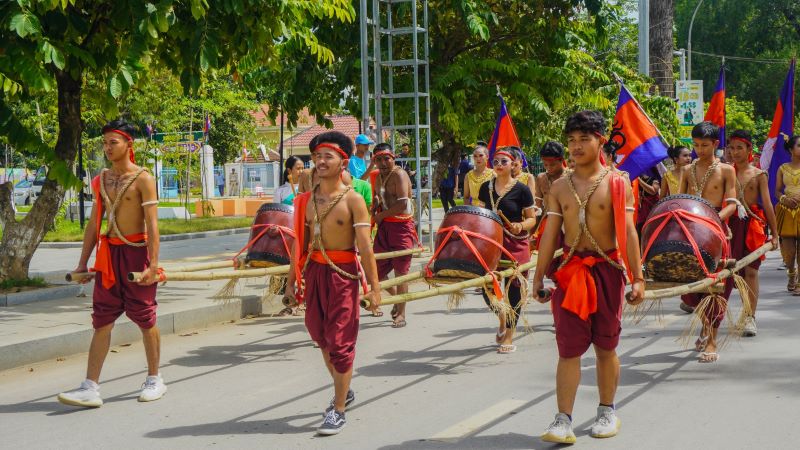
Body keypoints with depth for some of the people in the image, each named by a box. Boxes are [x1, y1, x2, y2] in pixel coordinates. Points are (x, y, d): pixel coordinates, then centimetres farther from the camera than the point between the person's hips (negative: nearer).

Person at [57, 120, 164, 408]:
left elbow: (152, 224, -12)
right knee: (101, 321, 1)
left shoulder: (142, 179, -8)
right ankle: (91, 388, -1)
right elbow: (94, 223, 15)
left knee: (145, 319, 4)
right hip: (108, 253, 6)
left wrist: (153, 265, -19)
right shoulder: (101, 180, 10)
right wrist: (83, 263, 12)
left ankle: (154, 380, 19)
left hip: (136, 251, -5)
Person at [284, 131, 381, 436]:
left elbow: (365, 247, -13)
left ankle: (338, 410, 4)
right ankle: (343, 391, 35)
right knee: (321, 336, 15)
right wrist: (292, 279, 12)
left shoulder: (353, 200, -10)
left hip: (343, 273, -6)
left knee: (340, 341, -3)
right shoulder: (308, 199, 6)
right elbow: (300, 242, 13)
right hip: (314, 271, 6)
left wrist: (374, 287, -15)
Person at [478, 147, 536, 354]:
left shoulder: (521, 189, -4)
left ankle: (508, 338, 9)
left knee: (514, 289, -2)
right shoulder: (486, 187, 8)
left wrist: (520, 226, -20)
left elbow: (531, 219, -1)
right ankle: (502, 319, 30)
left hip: (516, 244, -4)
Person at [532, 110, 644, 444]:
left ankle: (607, 412, 25)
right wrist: (539, 277, 4)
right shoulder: (560, 186, 6)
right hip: (571, 270, 2)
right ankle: (563, 421, -5)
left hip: (607, 269, -2)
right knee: (568, 347, -3)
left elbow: (628, 232, -6)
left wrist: (637, 278, -9)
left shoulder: (617, 182, -3)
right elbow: (550, 233, 6)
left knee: (605, 346, 9)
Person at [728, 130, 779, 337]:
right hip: (729, 224, 1)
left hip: (752, 225, -1)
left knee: (751, 271, -1)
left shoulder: (758, 175, 3)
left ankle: (750, 317, 2)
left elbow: (767, 204, 3)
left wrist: (774, 234, 1)